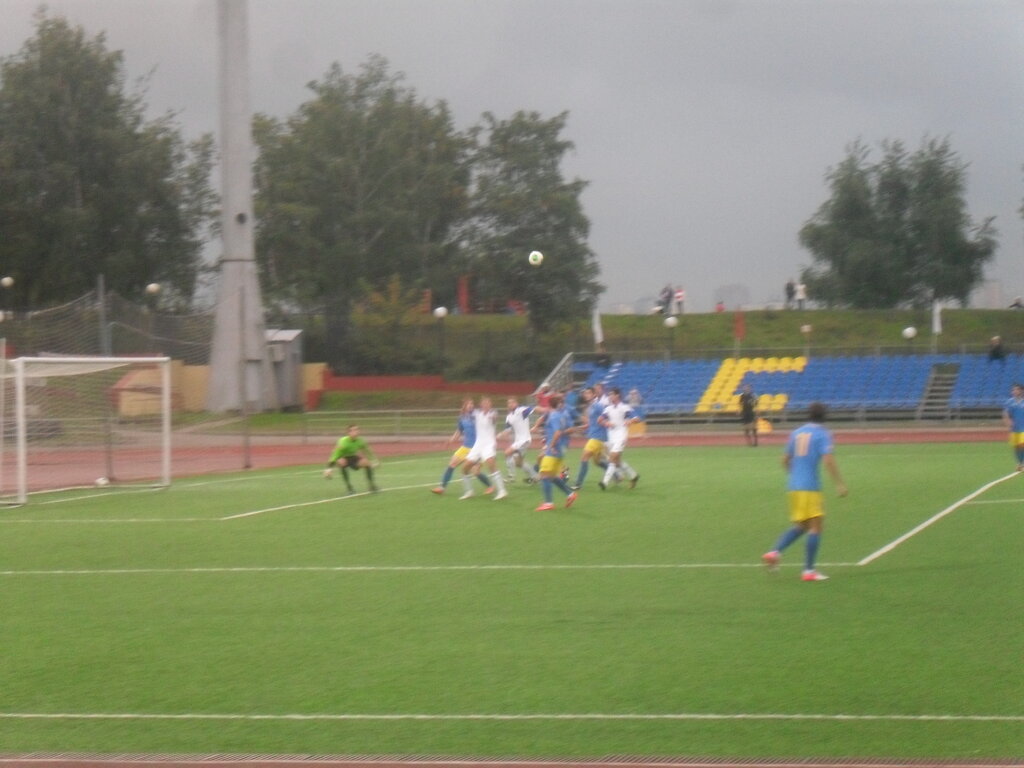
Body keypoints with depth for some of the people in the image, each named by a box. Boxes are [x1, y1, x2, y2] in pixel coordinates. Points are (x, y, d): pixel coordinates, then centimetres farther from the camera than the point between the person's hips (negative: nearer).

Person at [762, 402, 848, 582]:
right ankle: (809, 570, -7)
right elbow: (828, 460, -17)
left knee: (800, 526, 18)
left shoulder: (797, 433, 14)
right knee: (815, 526, -2)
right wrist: (839, 484, -16)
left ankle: (775, 552, 1)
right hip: (810, 487, -7)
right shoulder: (822, 434, -5)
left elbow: (785, 460, 20)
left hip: (794, 486, 7)